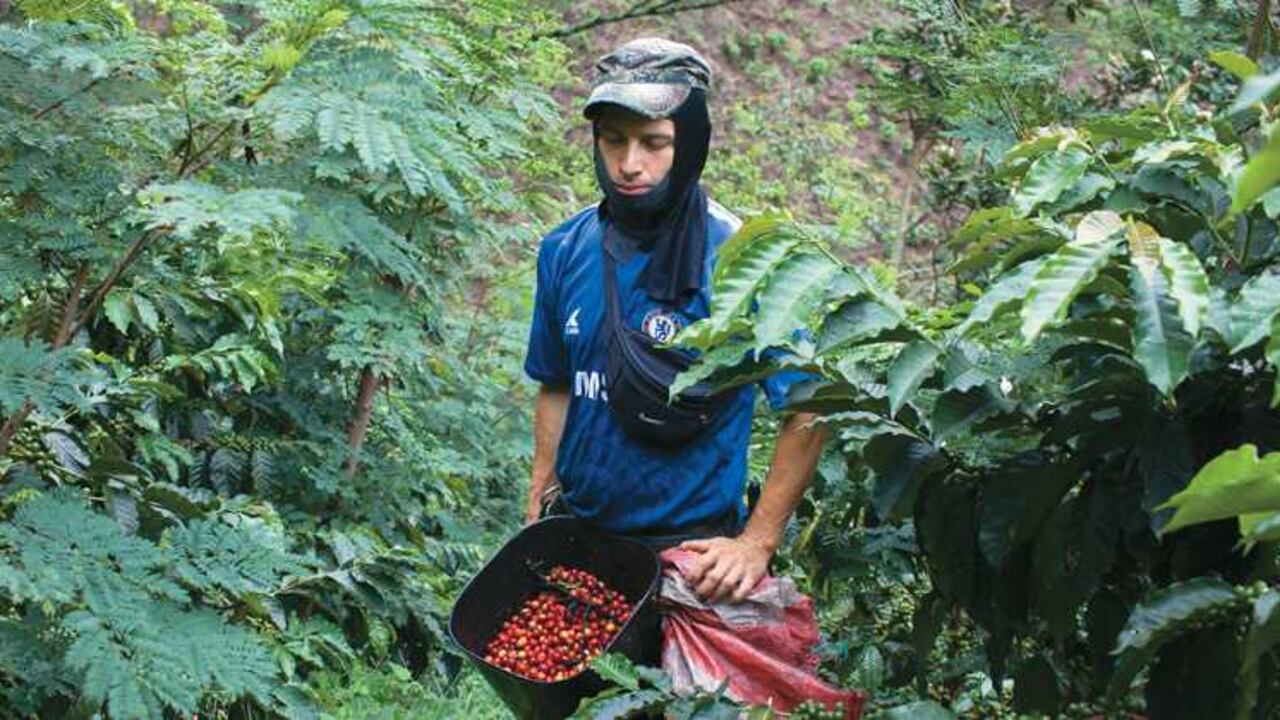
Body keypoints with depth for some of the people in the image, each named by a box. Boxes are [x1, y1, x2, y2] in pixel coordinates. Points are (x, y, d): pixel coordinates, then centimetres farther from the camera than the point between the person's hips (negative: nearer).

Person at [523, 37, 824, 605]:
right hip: (576, 536, 5)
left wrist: (757, 544, -17)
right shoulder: (565, 251, 1)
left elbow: (806, 414, -12)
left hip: (692, 549, -4)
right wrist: (537, 512, 8)